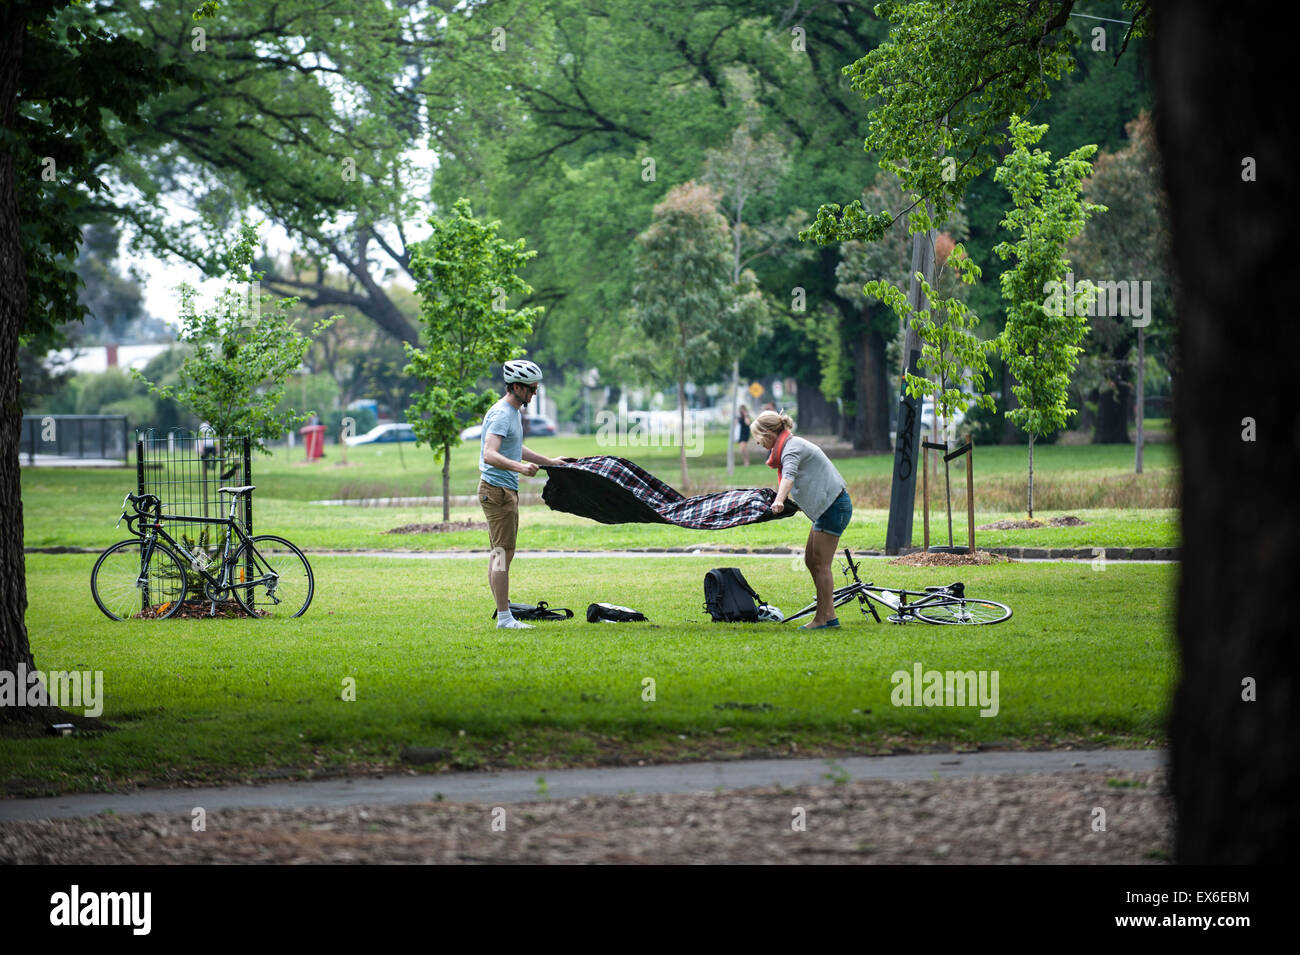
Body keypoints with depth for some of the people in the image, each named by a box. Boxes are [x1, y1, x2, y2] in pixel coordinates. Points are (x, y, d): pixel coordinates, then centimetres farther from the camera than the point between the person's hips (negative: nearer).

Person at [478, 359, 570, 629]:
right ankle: (504, 617, -10)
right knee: (503, 553, -10)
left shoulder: (513, 412, 15)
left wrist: (548, 461, 33)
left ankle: (504, 615, 16)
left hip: (507, 490, 11)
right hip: (497, 489, -11)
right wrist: (520, 467, -43)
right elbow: (490, 455, -30)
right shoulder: (501, 415, -18)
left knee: (502, 554, 12)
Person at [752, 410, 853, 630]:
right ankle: (829, 615, 12)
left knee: (820, 564, -7)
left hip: (834, 507, -10)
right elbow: (791, 477, 34)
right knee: (811, 561, 11)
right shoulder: (790, 445, 15)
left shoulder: (792, 448, -16)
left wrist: (779, 500, -52)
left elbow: (789, 474, -36)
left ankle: (822, 619, -4)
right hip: (828, 507, 10)